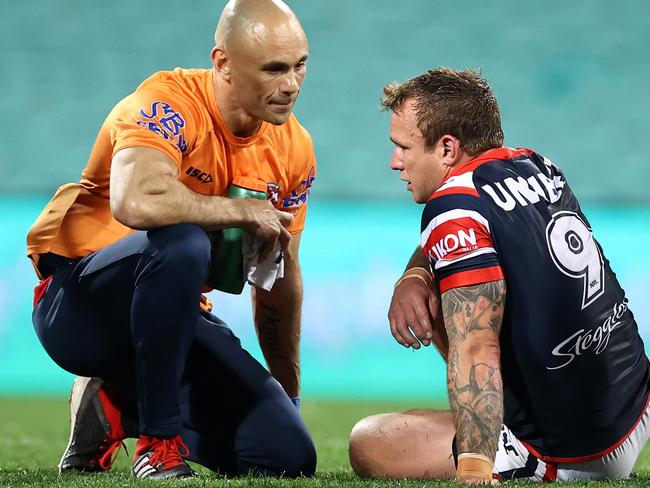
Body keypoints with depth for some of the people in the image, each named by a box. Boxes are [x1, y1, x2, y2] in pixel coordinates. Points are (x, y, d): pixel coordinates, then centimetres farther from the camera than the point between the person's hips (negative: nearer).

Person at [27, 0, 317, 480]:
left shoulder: (294, 148, 2)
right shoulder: (170, 104, -20)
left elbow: (279, 279, 15)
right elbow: (136, 202, -42)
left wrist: (289, 395, 18)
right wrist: (247, 212, -26)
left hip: (175, 315, 7)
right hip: (75, 303, -7)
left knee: (287, 456, -8)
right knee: (182, 241, -38)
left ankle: (118, 404, 14)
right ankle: (158, 441, -22)